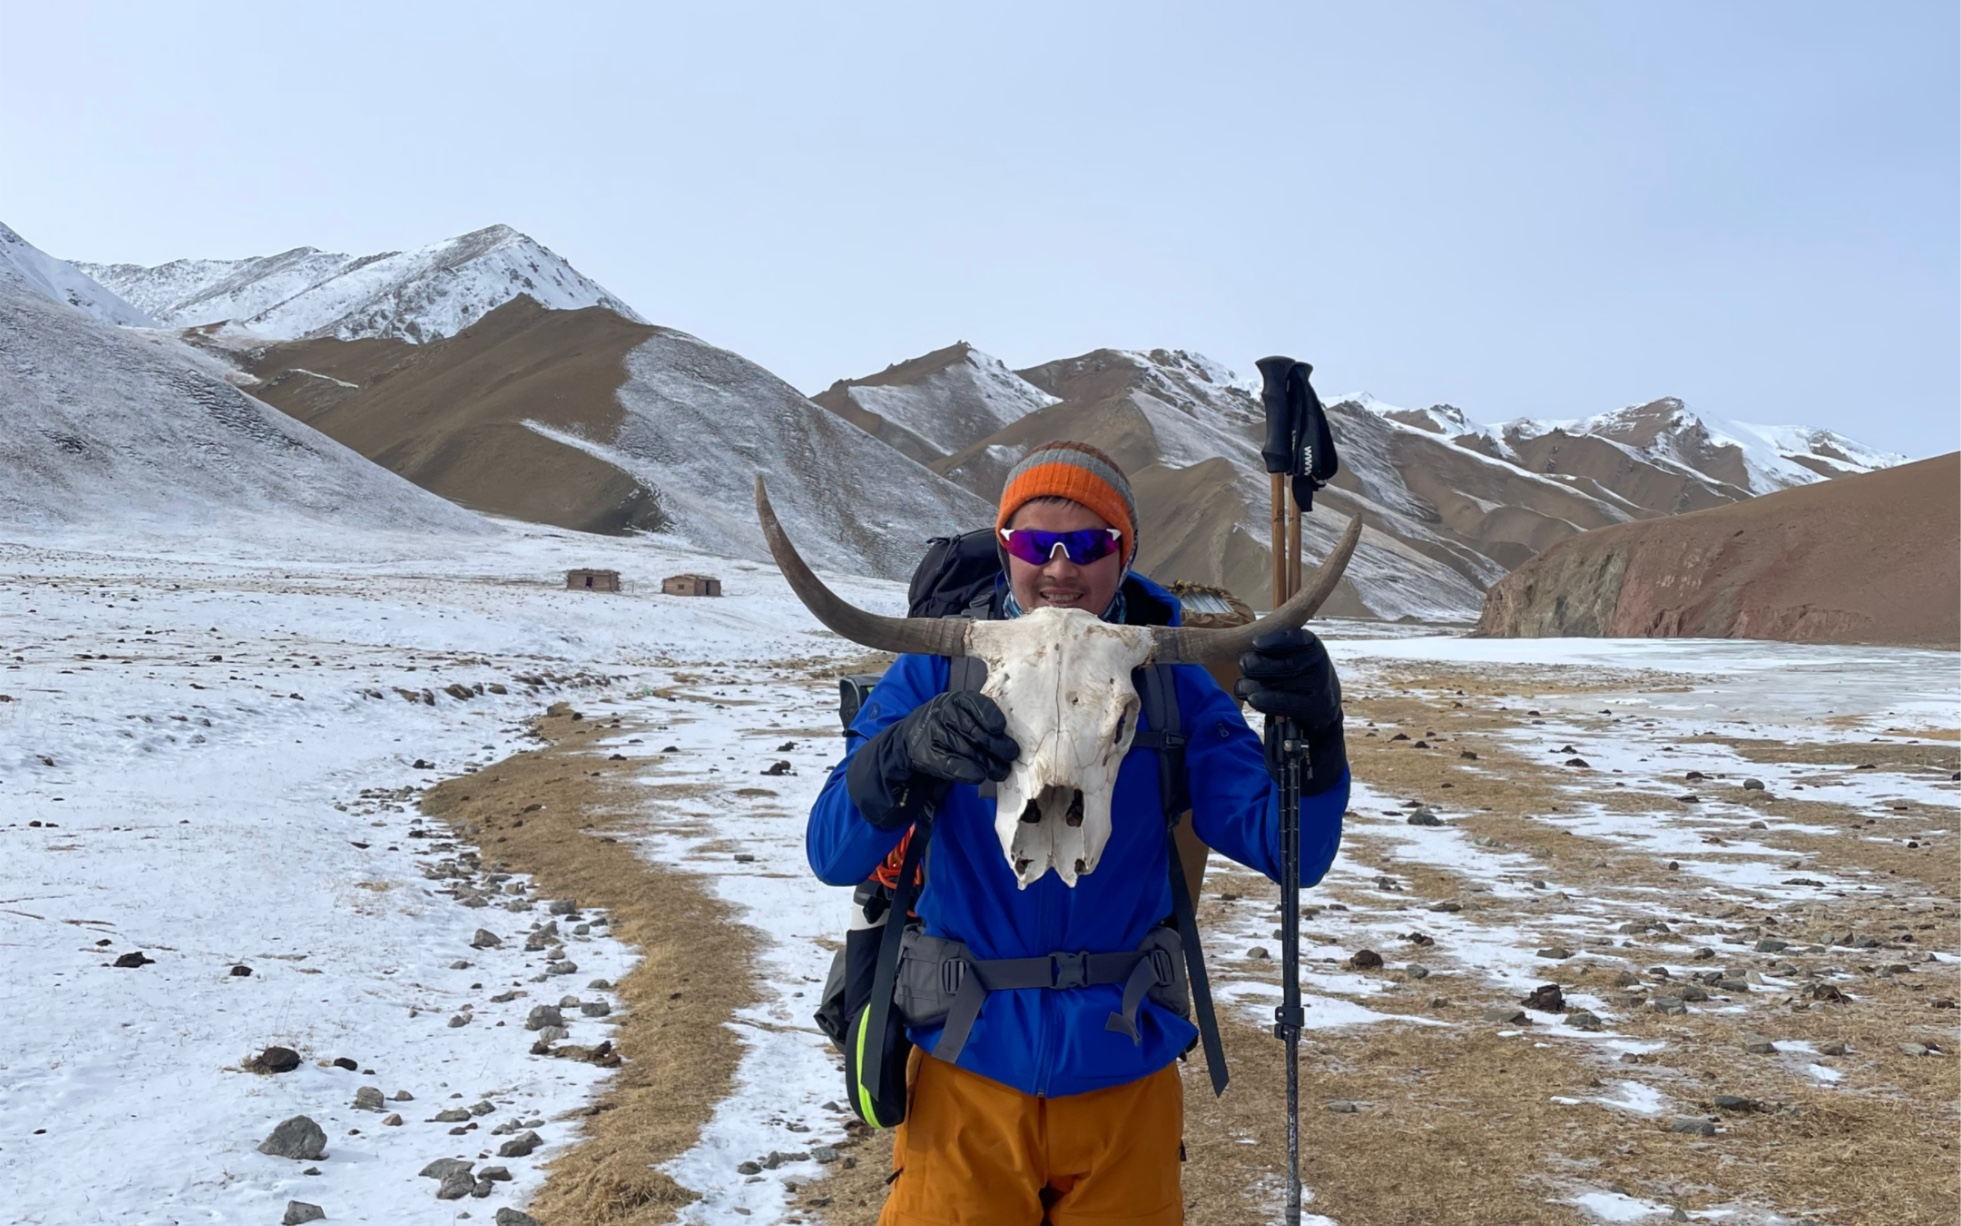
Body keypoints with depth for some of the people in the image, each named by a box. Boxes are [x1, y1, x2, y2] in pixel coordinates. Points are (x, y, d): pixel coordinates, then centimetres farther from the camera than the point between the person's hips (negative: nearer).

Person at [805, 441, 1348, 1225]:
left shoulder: (1171, 687, -7)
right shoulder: (935, 674, -9)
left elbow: (1290, 851, -12)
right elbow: (833, 856, -16)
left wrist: (1313, 732, -32)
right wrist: (907, 751, -36)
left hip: (1124, 1078, 1)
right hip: (968, 1071, -1)